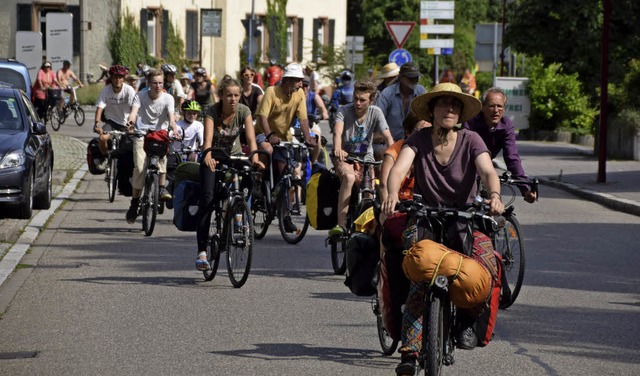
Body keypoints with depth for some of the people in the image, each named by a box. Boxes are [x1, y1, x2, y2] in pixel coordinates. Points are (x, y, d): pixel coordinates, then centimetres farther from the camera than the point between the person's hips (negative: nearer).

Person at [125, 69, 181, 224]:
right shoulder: (140, 96, -5)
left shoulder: (167, 98, -4)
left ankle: (162, 187, -22)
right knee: (140, 167, -16)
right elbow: (134, 111, -21)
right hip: (142, 134, 0)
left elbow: (171, 116, -18)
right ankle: (135, 202, -2)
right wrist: (131, 121, -45)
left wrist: (174, 128, -40)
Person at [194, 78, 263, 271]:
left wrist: (255, 157, -47)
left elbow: (251, 138, -27)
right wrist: (208, 156, -58)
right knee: (207, 197, -20)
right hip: (214, 157, -3)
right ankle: (202, 251, -21)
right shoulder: (212, 112, -22)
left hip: (234, 156, 3)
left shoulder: (244, 111, -16)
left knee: (251, 178, -25)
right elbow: (208, 138, -36)